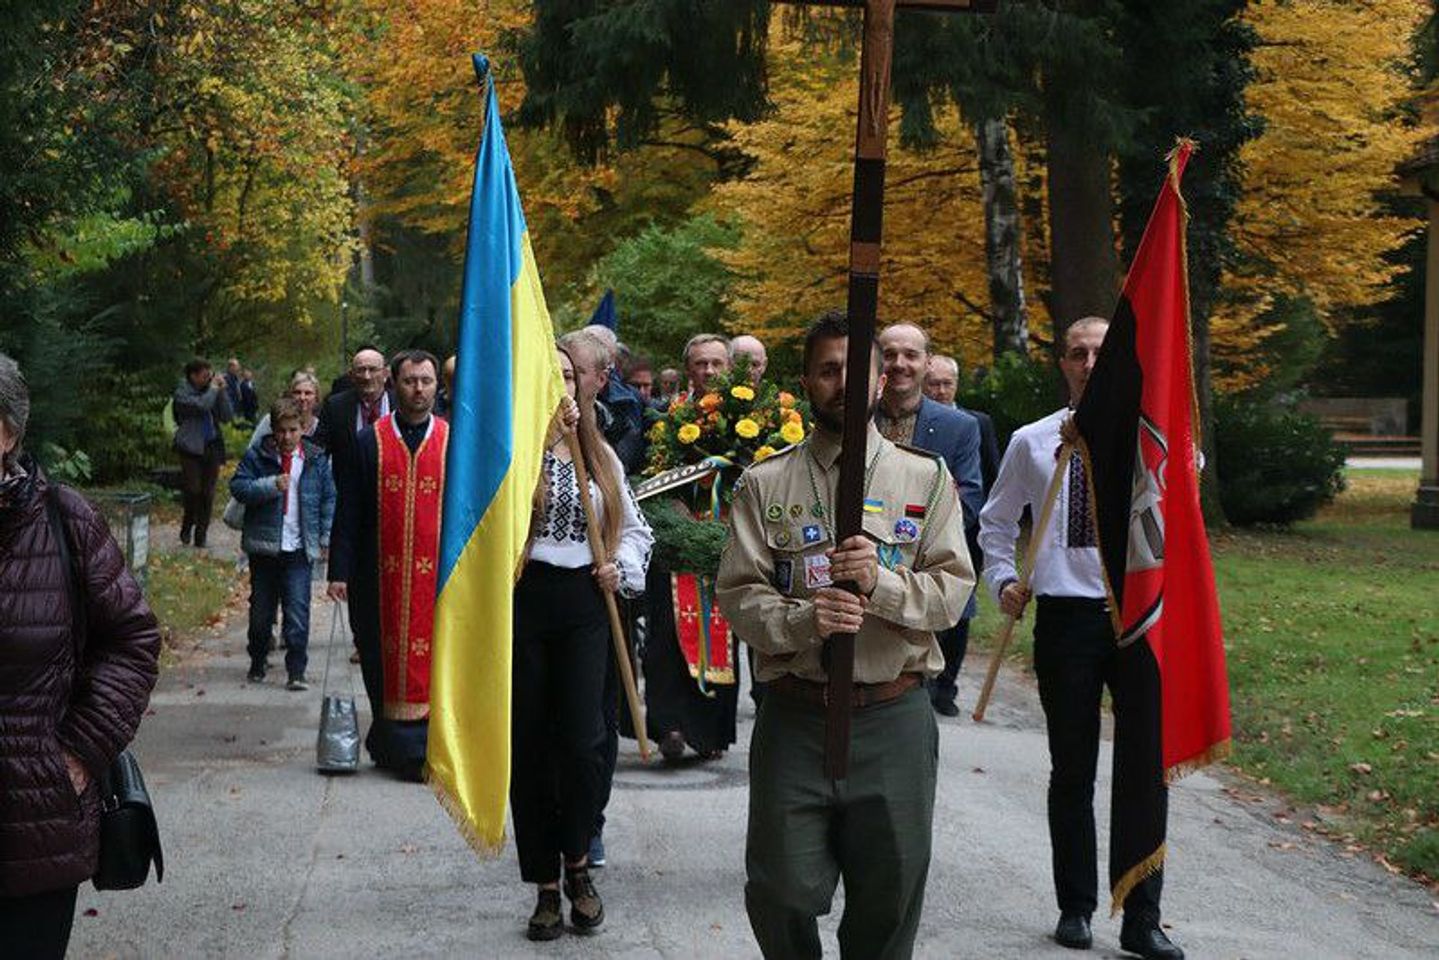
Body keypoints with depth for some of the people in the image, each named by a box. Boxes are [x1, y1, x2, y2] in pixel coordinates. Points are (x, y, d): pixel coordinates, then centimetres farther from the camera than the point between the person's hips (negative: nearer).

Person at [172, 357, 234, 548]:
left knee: (208, 493, 2)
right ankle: (187, 526, 13)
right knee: (193, 489, -10)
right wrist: (214, 389, -7)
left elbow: (227, 417, 6)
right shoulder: (182, 393, -2)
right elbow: (201, 405, -20)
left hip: (211, 446, 4)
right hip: (191, 447, -4)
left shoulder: (210, 391, 11)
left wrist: (222, 391, -1)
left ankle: (201, 534, 8)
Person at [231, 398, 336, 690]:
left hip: (299, 548, -1)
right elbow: (237, 486, -7)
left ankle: (296, 672, -3)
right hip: (263, 546, 1)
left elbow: (329, 498, 9)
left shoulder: (316, 459, 4)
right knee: (261, 610, 13)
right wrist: (271, 485, -20)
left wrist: (326, 539, 5)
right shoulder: (257, 456, 1)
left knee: (298, 612, -8)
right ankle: (257, 663, 30)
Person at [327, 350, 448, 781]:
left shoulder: (454, 441, 5)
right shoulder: (369, 442, 5)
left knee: (431, 660, -1)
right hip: (381, 576, 0)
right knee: (384, 662, 4)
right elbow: (348, 514, 5)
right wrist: (340, 572, -2)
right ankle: (393, 745, 14)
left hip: (439, 575, 0)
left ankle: (418, 749, 7)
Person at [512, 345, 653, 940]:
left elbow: (634, 527, 23)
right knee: (529, 746, 3)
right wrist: (542, 426, -18)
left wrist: (621, 568, 2)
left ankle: (577, 863, 15)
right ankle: (546, 886, 15)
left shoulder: (599, 456, 14)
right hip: (521, 603, -2)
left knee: (582, 740, -9)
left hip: (583, 604, 2)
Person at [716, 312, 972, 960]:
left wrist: (880, 582, -18)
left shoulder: (926, 477, 7)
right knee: (781, 894, 1)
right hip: (795, 717, 0)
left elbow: (954, 591, 0)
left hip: (894, 718, 1)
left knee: (889, 896, 7)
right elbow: (738, 594, -1)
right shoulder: (766, 483, 5)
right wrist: (803, 620, -20)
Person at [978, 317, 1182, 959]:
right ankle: (1075, 907, 22)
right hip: (1065, 617, 1)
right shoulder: (1031, 442, 7)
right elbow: (996, 522, 18)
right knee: (1072, 770, 10)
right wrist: (1004, 580, 2)